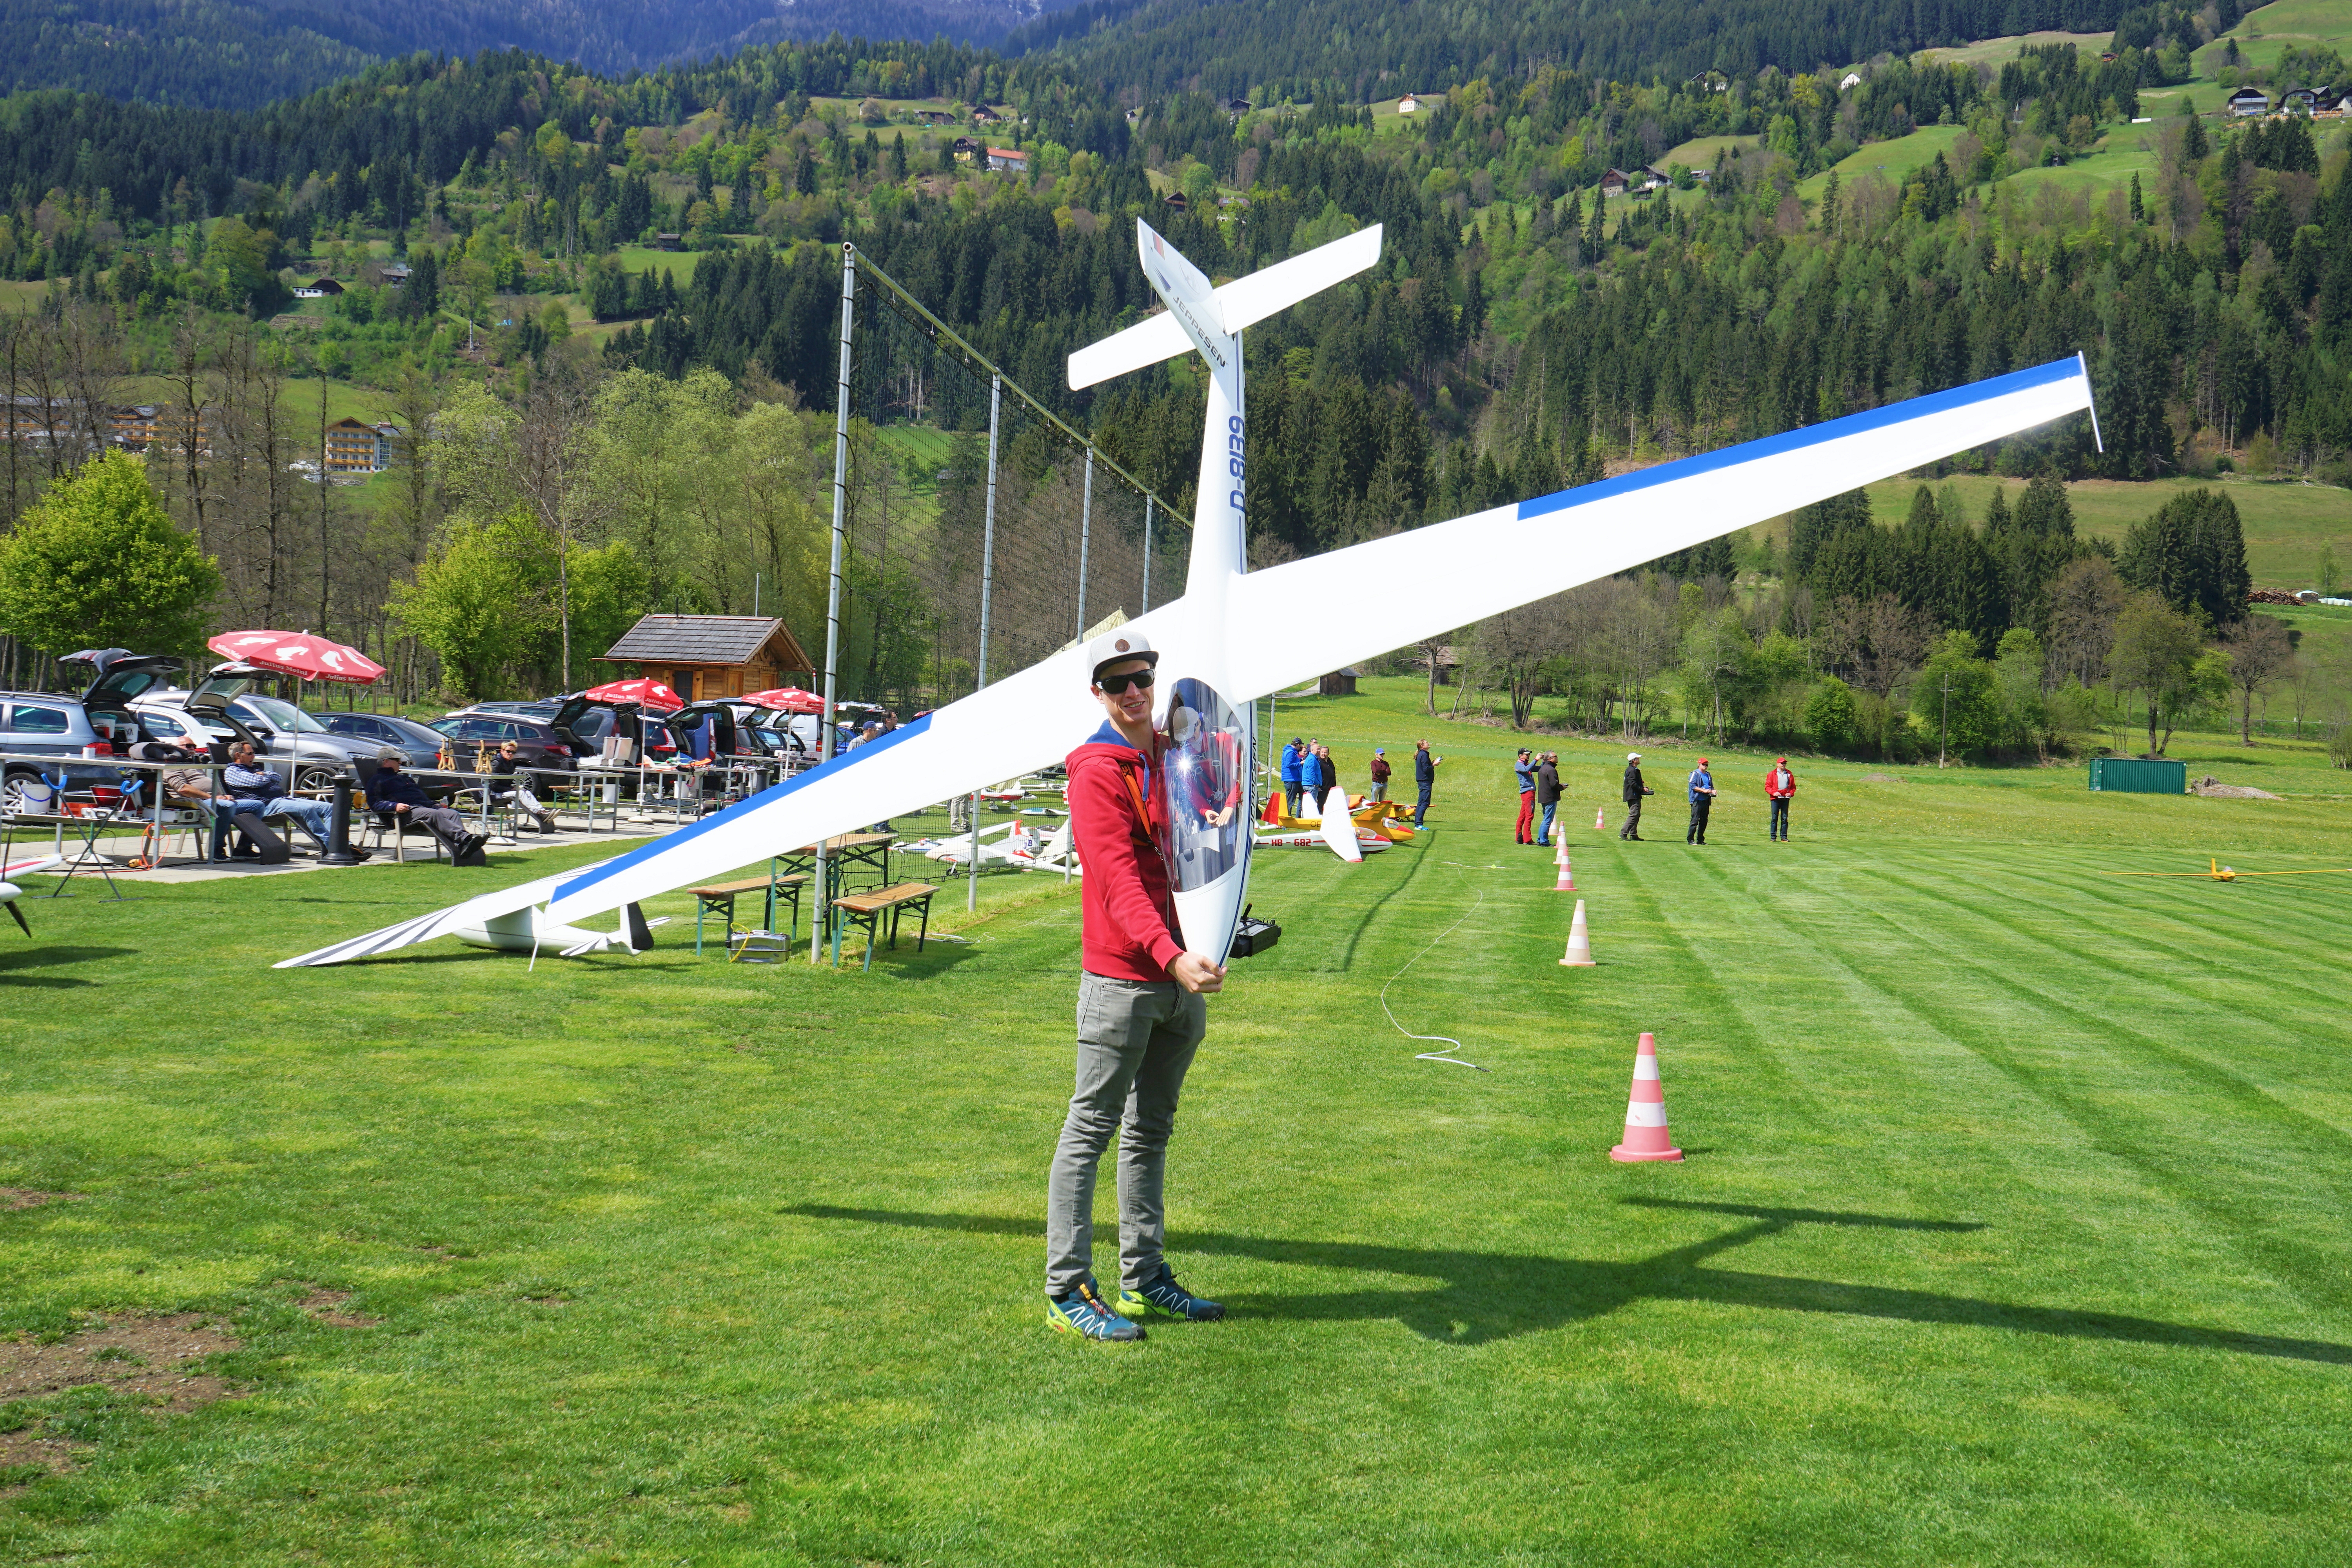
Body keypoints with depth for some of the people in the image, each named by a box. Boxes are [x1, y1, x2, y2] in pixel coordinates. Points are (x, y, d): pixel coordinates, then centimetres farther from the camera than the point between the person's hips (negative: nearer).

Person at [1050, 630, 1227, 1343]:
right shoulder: (1097, 771, -11)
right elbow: (1119, 880, -23)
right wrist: (1171, 956, -35)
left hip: (1183, 973, 8)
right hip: (1121, 978, -8)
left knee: (1152, 1130, 15)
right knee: (1090, 1131, -3)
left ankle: (1144, 1278, 25)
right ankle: (1067, 1291, 1)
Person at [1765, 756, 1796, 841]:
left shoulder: (1789, 775, 12)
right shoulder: (1772, 774, 5)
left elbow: (1793, 786, 17)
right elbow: (1767, 786, 2)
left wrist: (1791, 793, -2)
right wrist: (1773, 793, -13)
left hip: (1785, 799, 2)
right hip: (1775, 799, -2)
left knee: (1785, 818, 2)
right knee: (1775, 818, -2)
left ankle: (1784, 837, 5)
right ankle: (1773, 837, 2)